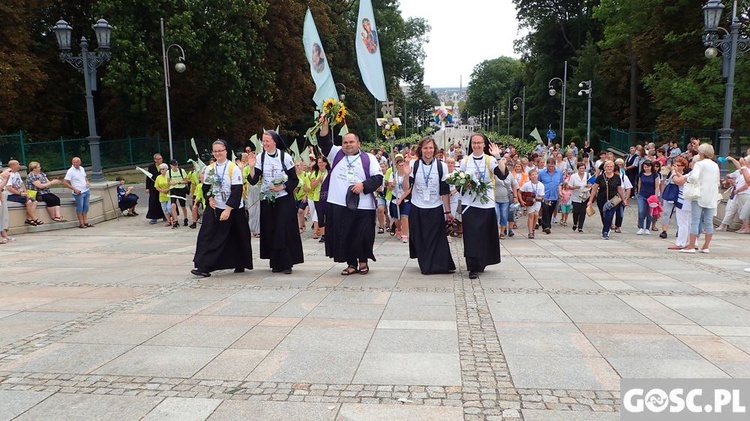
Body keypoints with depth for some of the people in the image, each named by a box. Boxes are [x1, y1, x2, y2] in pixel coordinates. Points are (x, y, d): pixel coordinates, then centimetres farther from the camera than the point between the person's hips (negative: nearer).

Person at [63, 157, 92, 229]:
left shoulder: (82, 168, 10)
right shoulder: (70, 171, -10)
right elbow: (65, 182, -13)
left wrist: (87, 182, 4)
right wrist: (74, 189, -16)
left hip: (86, 191, 7)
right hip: (79, 193, -7)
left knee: (86, 207, 9)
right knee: (80, 208, -2)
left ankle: (86, 222, 15)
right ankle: (81, 224, 4)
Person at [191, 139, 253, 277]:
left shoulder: (234, 168, -11)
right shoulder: (209, 169, 4)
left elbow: (237, 190, -15)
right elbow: (205, 187, 14)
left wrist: (228, 209, -20)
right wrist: (209, 198, -7)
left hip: (233, 210, -4)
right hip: (214, 209, 4)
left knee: (238, 238, 7)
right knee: (207, 236, -6)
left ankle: (240, 264, 25)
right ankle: (204, 267, -6)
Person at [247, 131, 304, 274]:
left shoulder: (285, 157, -7)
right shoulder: (260, 157, -1)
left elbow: (294, 180, -3)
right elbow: (253, 181, -5)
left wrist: (281, 187, -16)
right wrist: (252, 167, -20)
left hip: (284, 199, -3)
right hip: (267, 199, 3)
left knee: (285, 230, -6)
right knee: (270, 231, 4)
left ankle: (287, 263, 1)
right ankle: (276, 263, 15)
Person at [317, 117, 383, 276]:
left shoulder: (368, 158, 6)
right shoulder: (337, 154, 13)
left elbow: (378, 178, 0)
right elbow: (324, 142, 1)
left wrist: (363, 185, -14)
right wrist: (325, 125, -12)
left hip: (363, 206, -2)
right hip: (339, 204, 2)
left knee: (363, 236, 2)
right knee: (343, 236, 4)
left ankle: (363, 262, 22)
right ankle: (351, 264, 17)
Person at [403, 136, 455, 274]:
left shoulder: (442, 166, -5)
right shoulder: (413, 165, -5)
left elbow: (445, 191, -1)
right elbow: (406, 188, -9)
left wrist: (447, 211, -2)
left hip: (436, 209, -1)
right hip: (417, 209, 1)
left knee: (436, 240, 3)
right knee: (421, 240, 9)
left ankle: (437, 265, 15)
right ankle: (426, 265, 23)